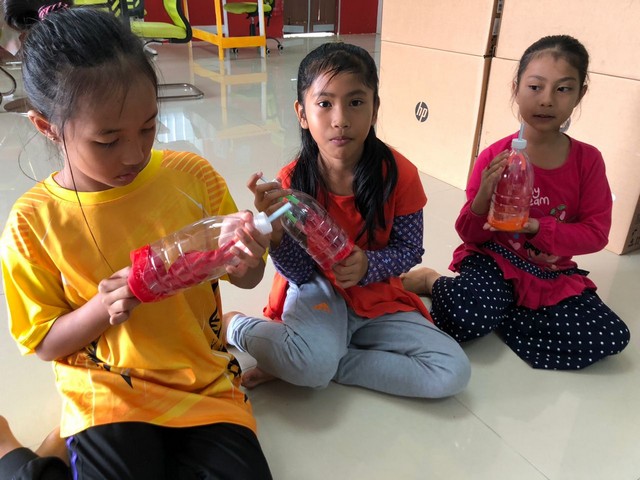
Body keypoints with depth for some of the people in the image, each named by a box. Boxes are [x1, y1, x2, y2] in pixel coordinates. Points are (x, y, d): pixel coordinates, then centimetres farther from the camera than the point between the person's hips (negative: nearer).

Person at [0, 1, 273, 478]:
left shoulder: (192, 177, -8)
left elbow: (244, 278, 3)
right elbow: (44, 343, -1)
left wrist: (247, 264, -21)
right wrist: (101, 309, -21)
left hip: (207, 384, 2)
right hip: (108, 397, -1)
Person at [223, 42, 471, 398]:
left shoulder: (399, 173, -15)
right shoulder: (293, 181, -15)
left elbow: (410, 249, -3)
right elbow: (300, 273, -11)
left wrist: (368, 265, -25)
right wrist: (275, 228, -32)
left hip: (378, 299, 4)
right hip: (318, 291, -3)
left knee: (453, 372, -14)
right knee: (313, 363, -35)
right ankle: (234, 326, 0)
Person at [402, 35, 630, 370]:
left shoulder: (588, 160, -3)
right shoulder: (494, 158, -9)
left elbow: (596, 233, -4)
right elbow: (470, 236, -4)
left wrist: (537, 227, -21)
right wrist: (482, 200, -27)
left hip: (553, 273, 4)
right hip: (493, 260, -3)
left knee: (612, 336, -15)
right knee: (471, 317, -33)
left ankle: (503, 313, -5)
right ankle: (435, 283, 2)